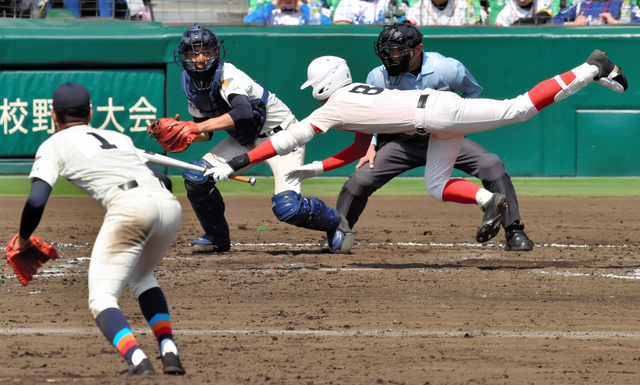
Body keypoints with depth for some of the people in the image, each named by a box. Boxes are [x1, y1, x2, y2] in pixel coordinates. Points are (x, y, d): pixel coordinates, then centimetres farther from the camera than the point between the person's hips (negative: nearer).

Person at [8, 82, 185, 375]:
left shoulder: (54, 145, 19)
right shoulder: (119, 137, 34)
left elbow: (37, 200, 5)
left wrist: (22, 238, 21)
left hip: (128, 207, -6)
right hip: (169, 204, 6)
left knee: (102, 299, -3)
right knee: (140, 276, 31)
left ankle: (138, 361, -30)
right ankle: (170, 354, 14)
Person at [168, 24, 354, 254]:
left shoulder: (228, 75, -27)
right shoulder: (191, 84, -2)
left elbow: (244, 113, -46)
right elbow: (206, 134, 5)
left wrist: (199, 126, -47)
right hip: (246, 140, 7)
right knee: (196, 178, -9)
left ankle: (335, 223, 8)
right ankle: (217, 237, 13)